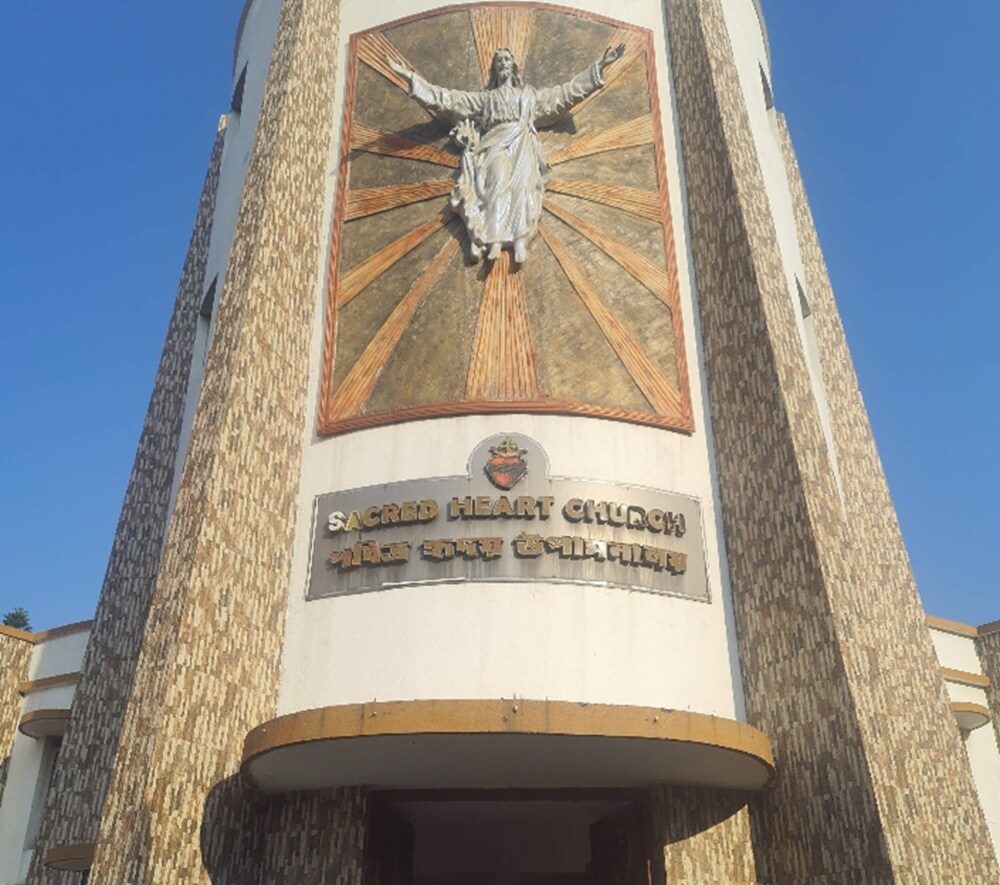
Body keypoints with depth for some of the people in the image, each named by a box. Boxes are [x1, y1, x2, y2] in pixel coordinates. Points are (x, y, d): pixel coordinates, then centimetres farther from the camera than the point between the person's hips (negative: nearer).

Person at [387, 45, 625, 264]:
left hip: (522, 147, 1)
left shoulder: (530, 95, 32)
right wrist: (409, 76, 16)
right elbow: (446, 98, 22)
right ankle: (494, 240, -51)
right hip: (495, 146, -1)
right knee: (497, 180, -34)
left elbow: (568, 91, 30)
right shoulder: (483, 98, 29)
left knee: (521, 182, -32)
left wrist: (599, 66, 26)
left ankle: (519, 239, -50)